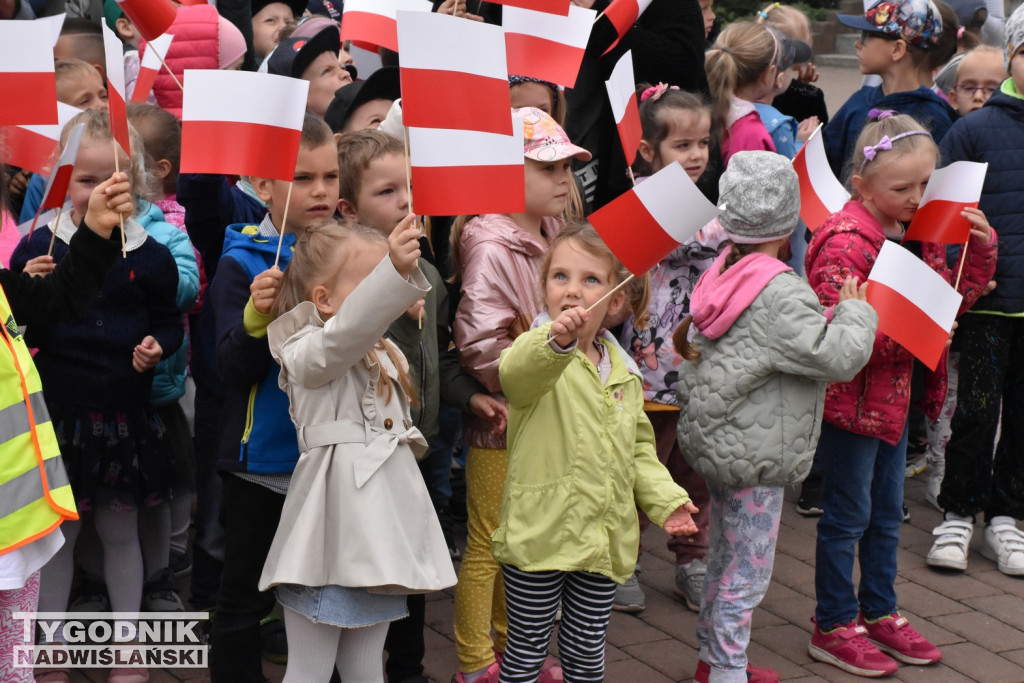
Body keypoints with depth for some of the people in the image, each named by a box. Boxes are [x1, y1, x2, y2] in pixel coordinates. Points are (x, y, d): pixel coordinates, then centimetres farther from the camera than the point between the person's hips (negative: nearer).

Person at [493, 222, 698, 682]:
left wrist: (665, 498, 3)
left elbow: (638, 449, 19)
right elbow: (516, 371, -36)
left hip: (605, 540, 5)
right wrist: (556, 341, -56)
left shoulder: (623, 373, 10)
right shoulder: (538, 357, -10)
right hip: (541, 536, -5)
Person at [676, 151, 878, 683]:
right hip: (753, 456, -10)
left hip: (716, 440, 10)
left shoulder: (727, 269, 6)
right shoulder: (778, 293, -23)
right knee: (749, 570, 1)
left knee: (725, 552, 22)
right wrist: (854, 310, -8)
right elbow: (836, 357, -25)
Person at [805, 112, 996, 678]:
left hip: (894, 395, 8)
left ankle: (878, 612, 33)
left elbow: (953, 296, 14)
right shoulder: (844, 241, -21)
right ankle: (833, 627, 17)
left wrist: (981, 248, 0)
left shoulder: (915, 232, 6)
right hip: (852, 397, -8)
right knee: (848, 514, 3)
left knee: (886, 513, 18)